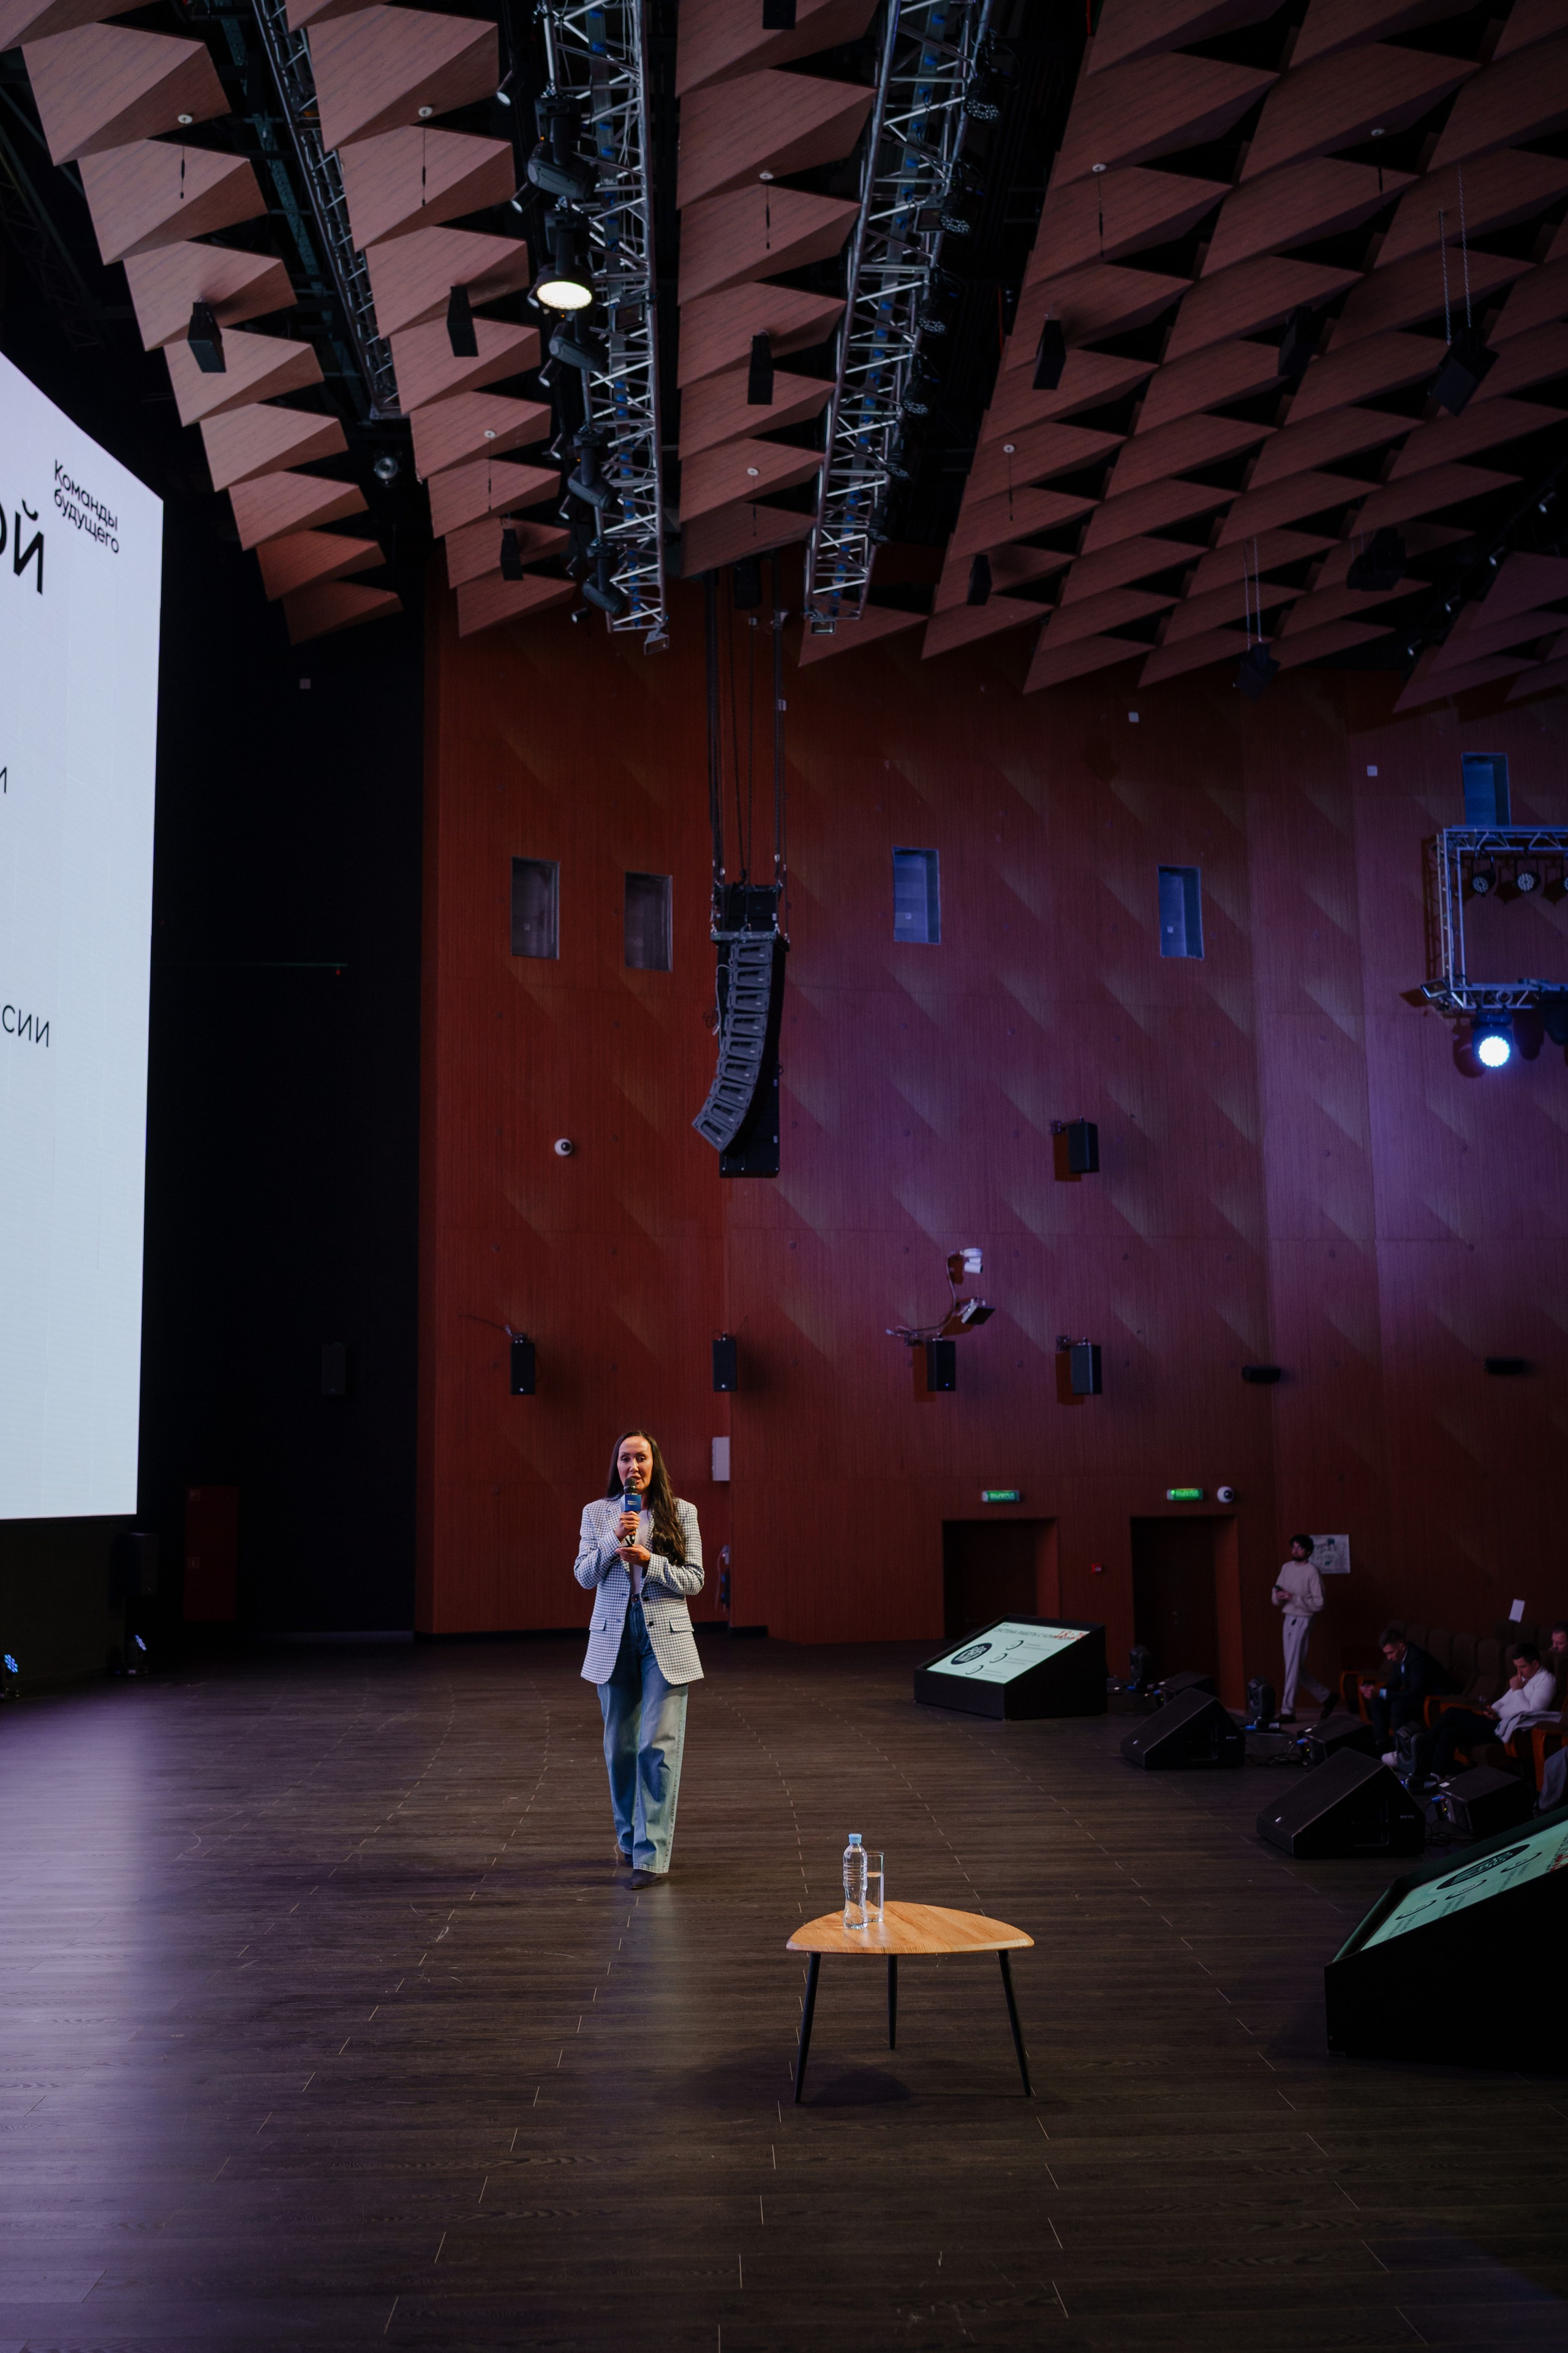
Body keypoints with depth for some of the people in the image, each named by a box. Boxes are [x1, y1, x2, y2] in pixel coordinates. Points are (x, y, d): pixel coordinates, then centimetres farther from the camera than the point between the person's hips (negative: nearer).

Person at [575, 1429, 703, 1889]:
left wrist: (650, 1560, -16)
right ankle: (628, 1837, 31)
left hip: (666, 1636, -2)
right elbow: (584, 1576, -1)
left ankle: (653, 1853, -6)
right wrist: (614, 1540, -16)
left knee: (659, 1745, -9)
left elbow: (693, 1580, -1)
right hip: (614, 1636, 2)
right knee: (619, 1746, 11)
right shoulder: (597, 1513, 6)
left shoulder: (681, 1513, 2)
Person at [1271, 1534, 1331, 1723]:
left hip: (1303, 1621, -8)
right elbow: (1275, 1599, 13)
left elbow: (1318, 1604, -17)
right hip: (1289, 1620, 8)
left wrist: (1293, 1597, -23)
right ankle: (1325, 1697, 30)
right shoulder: (1286, 1567, 8)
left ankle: (1288, 1711, -1)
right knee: (1298, 1667, 14)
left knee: (1293, 1666, -6)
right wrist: (1278, 1597, -11)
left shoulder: (1312, 1572, -13)